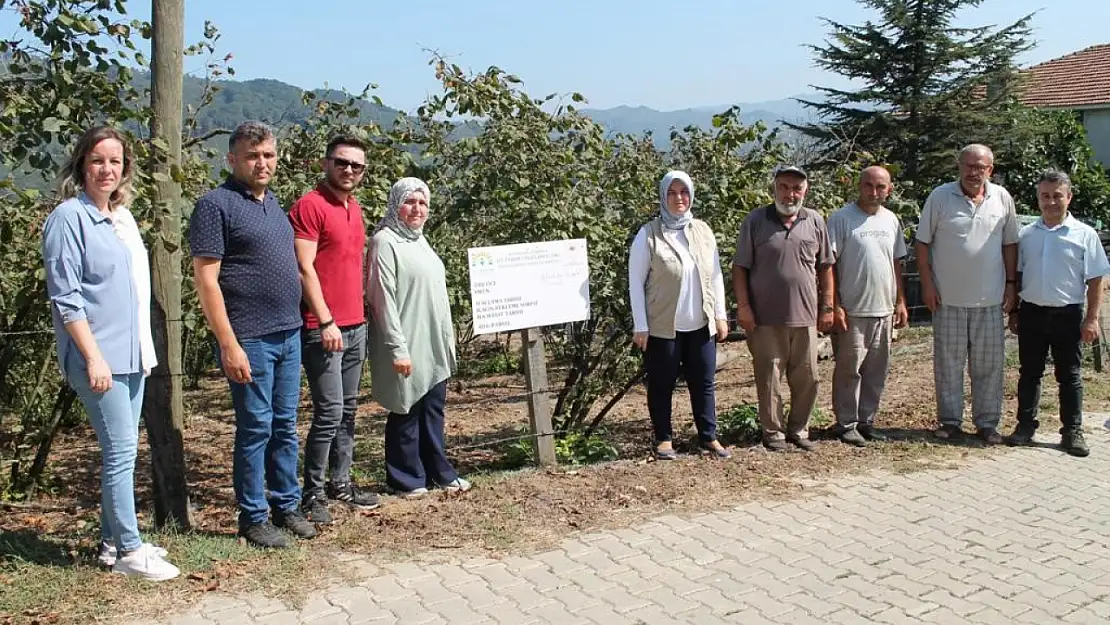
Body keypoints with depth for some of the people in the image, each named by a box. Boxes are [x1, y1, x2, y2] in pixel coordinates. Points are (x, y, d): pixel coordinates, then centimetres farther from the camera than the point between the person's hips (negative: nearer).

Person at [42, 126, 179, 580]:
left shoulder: (123, 217, 13)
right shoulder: (69, 217, -10)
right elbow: (65, 297, -14)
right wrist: (93, 357, -18)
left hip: (131, 354, 8)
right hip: (100, 358, -8)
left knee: (122, 450, 13)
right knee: (121, 450, -6)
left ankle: (113, 541, 23)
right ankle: (129, 550, 4)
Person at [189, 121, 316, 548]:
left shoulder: (273, 203, 15)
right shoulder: (216, 205, -9)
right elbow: (206, 279, -14)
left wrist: (300, 321, 15)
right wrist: (229, 345, -18)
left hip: (289, 334, 7)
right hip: (250, 339, -7)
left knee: (285, 426, 13)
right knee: (256, 428, 1)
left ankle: (287, 506, 25)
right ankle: (253, 518, 13)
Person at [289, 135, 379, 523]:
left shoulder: (354, 209, 16)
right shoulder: (310, 206, -10)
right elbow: (304, 269, -15)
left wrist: (361, 313, 17)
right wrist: (326, 322, -18)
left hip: (356, 325, 8)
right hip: (324, 328, -8)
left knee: (348, 410, 12)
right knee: (329, 412, -8)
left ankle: (340, 482, 22)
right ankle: (312, 494, 2)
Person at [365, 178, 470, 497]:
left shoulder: (419, 240, 15)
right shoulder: (385, 242, -11)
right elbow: (383, 298, -16)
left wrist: (447, 339, 19)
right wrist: (398, 347, -20)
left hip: (434, 346, 8)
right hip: (407, 347, -8)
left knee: (434, 410, 14)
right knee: (406, 411, 2)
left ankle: (439, 473, 23)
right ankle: (407, 479, 14)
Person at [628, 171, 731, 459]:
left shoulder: (703, 231, 4)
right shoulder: (648, 235, -8)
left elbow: (716, 275, 10)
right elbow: (635, 282, -7)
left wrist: (720, 315, 6)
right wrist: (640, 326, -10)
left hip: (700, 326, 4)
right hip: (662, 327, -3)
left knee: (704, 382, 10)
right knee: (662, 385, 8)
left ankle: (708, 437, 22)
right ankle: (663, 439, 22)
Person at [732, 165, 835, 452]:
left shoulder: (815, 221, 7)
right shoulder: (755, 221, -1)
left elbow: (825, 267, 12)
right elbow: (740, 267, -1)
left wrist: (827, 307, 8)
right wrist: (743, 306, -8)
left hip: (805, 316, 3)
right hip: (766, 318, -3)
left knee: (806, 379, 9)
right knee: (768, 378, 4)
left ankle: (799, 430, 24)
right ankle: (773, 432, 17)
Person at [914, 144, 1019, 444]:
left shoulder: (1002, 198, 4)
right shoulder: (940, 196, -3)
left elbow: (1010, 244, 11)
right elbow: (923, 242, -1)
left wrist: (1011, 283, 6)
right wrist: (927, 283, -5)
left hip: (990, 299, 2)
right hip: (948, 298, -2)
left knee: (989, 364, 8)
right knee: (948, 363, 6)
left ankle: (987, 422, 19)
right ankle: (950, 421, 18)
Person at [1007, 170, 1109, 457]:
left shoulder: (1084, 234, -3)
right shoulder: (1026, 235, 5)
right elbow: (1015, 276, 12)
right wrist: (1013, 312, 9)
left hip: (1068, 314, -2)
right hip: (1032, 313, 2)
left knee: (1069, 376, 6)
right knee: (1029, 373, 10)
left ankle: (1072, 431, 14)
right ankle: (1025, 425, 20)